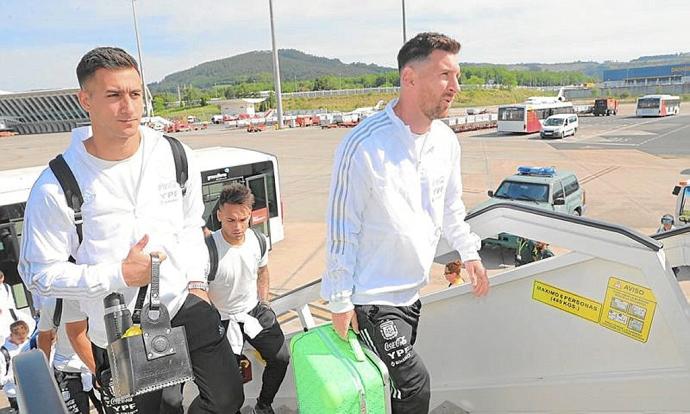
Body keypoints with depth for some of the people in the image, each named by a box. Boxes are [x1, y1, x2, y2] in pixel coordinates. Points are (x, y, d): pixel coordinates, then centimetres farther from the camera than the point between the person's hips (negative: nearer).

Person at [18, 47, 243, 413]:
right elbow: (38, 274, -10)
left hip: (185, 304, 3)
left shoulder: (177, 157, -4)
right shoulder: (55, 188, -16)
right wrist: (119, 275, -20)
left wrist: (197, 280, 1)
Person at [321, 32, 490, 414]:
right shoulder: (364, 146, -23)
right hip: (372, 296, -7)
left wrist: (469, 253, 18)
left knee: (395, 379, 20)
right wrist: (340, 301, -12)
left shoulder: (446, 140, -1)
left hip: (412, 289, 7)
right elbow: (342, 228, -17)